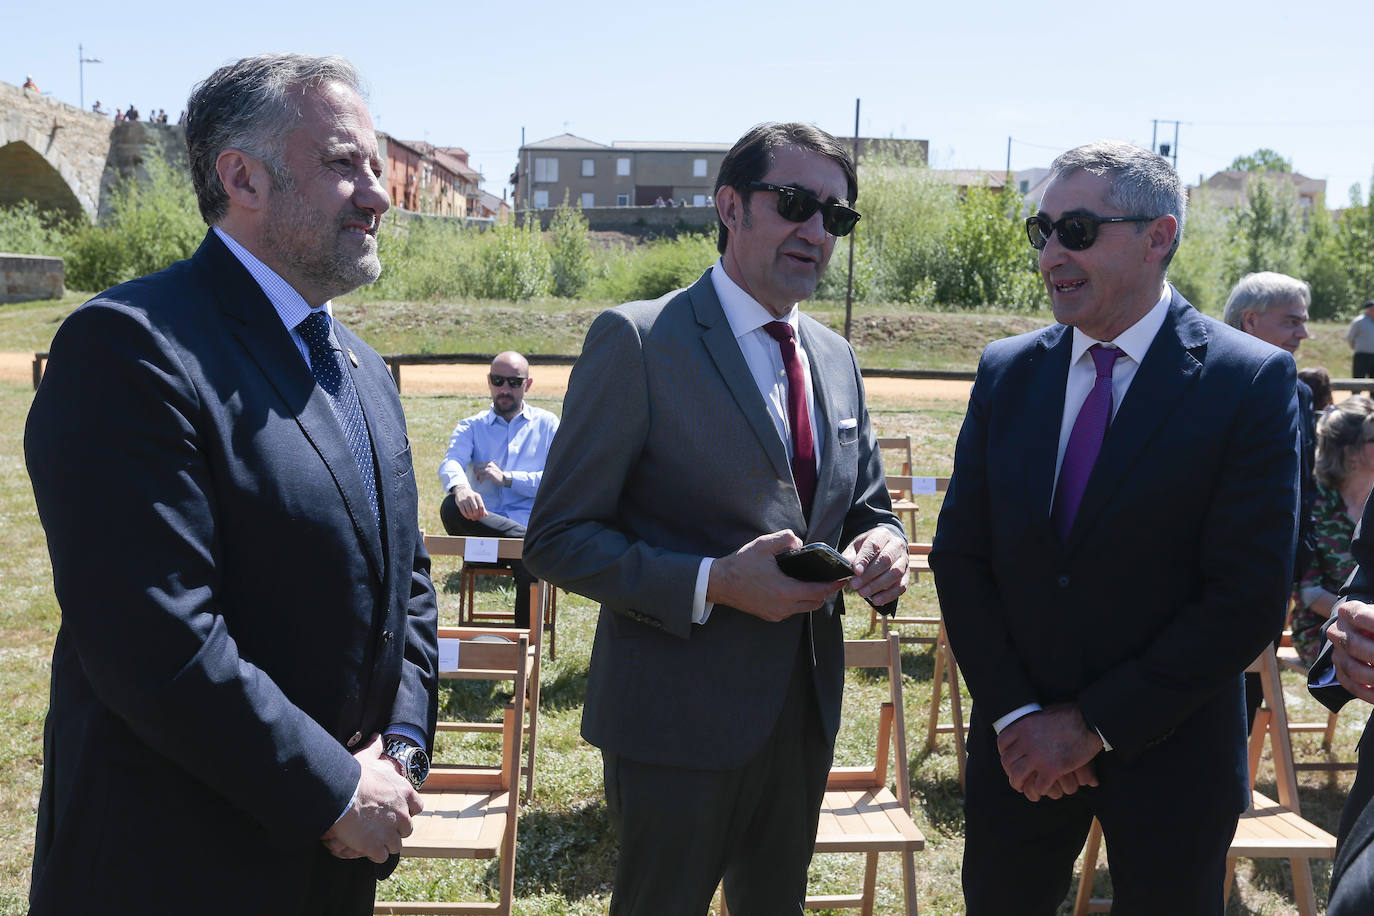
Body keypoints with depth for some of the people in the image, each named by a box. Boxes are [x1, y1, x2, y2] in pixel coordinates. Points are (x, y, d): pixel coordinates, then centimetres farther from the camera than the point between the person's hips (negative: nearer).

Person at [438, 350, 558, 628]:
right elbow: (450, 463, -6)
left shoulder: (547, 424, 15)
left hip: (531, 527, -1)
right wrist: (460, 487, -31)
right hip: (482, 526, 1)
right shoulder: (471, 427, 16)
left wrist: (507, 478, -8)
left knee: (531, 566, -34)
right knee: (451, 507, -31)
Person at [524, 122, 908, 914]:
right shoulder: (637, 340, -13)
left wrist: (882, 543, -7)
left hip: (805, 714, 7)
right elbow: (558, 538, -14)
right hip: (679, 721, -6)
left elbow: (868, 504, 17)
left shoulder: (836, 357, 8)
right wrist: (711, 583, -26)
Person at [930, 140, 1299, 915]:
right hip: (1019, 743, 3)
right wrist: (1016, 715, -8)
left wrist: (1094, 726, -14)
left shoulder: (1252, 380, -11)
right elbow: (960, 556, 2)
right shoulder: (1006, 372, 2)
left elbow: (1250, 601, -15)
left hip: (1168, 754, -3)